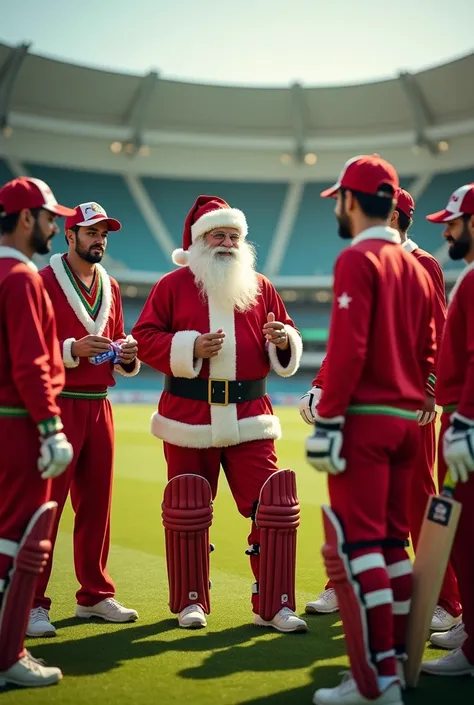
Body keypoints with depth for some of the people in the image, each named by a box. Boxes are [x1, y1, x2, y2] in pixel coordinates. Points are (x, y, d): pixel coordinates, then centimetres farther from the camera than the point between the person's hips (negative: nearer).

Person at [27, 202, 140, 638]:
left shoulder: (110, 286, 16)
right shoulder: (44, 282, -5)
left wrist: (127, 355, 2)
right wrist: (72, 349, -22)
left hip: (99, 406, 7)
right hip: (58, 404, -6)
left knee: (97, 503, 11)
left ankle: (95, 595, 22)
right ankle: (33, 603, -1)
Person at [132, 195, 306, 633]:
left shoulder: (259, 287, 10)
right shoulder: (173, 285, 4)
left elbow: (286, 345, 13)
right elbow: (145, 337, -1)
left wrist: (283, 340, -11)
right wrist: (190, 346, -15)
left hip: (249, 416, 2)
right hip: (188, 416, -1)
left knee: (274, 506, -4)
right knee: (187, 512, 7)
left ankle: (273, 605, 7)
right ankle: (190, 602, 24)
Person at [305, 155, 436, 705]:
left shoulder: (357, 260, -9)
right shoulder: (416, 268, 15)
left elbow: (346, 348, -18)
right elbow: (428, 354, 16)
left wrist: (327, 421, -17)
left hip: (364, 419, -8)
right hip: (407, 421, 8)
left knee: (354, 545, -6)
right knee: (392, 543, 14)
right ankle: (396, 658, 20)